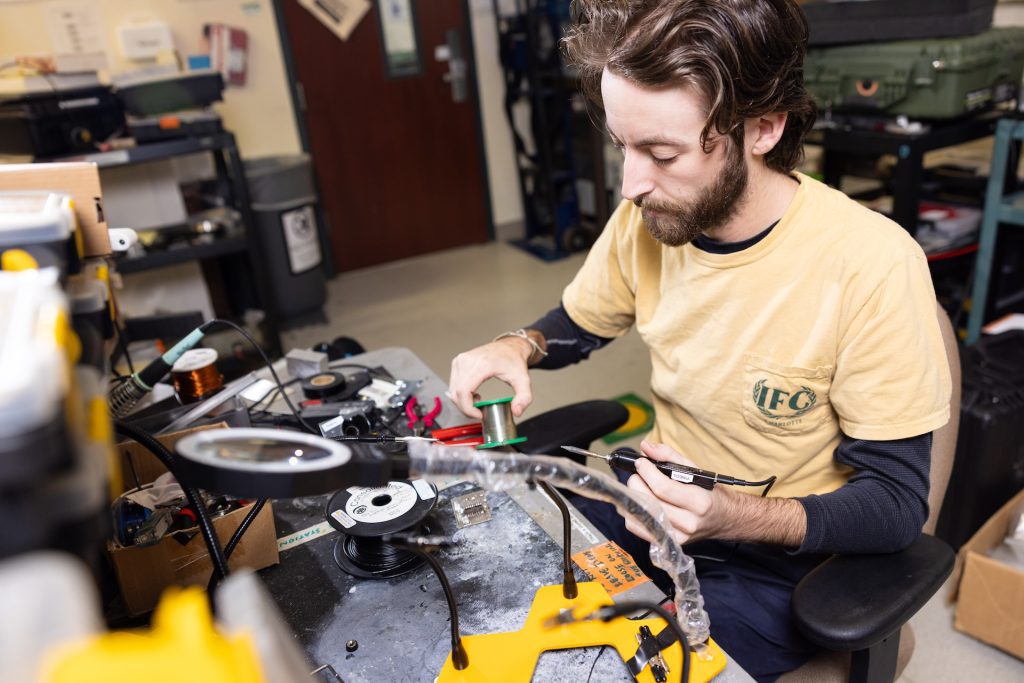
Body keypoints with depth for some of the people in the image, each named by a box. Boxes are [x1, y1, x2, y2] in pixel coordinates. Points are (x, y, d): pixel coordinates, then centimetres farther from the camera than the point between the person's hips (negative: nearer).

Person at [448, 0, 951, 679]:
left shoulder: (873, 265, -26)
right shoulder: (647, 218, -11)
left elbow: (897, 507, -17)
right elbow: (578, 324, 9)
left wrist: (728, 516, -34)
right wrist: (516, 348, -14)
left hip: (785, 556, -4)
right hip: (658, 499, 5)